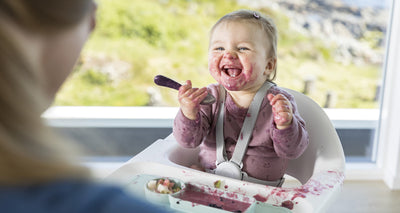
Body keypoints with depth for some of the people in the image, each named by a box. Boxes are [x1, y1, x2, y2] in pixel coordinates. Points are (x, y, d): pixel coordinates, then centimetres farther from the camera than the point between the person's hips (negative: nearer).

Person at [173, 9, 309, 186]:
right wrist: (189, 114, -29)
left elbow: (292, 151, -10)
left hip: (260, 188, -2)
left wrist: (285, 125, -30)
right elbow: (189, 141, -9)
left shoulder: (279, 101, -8)